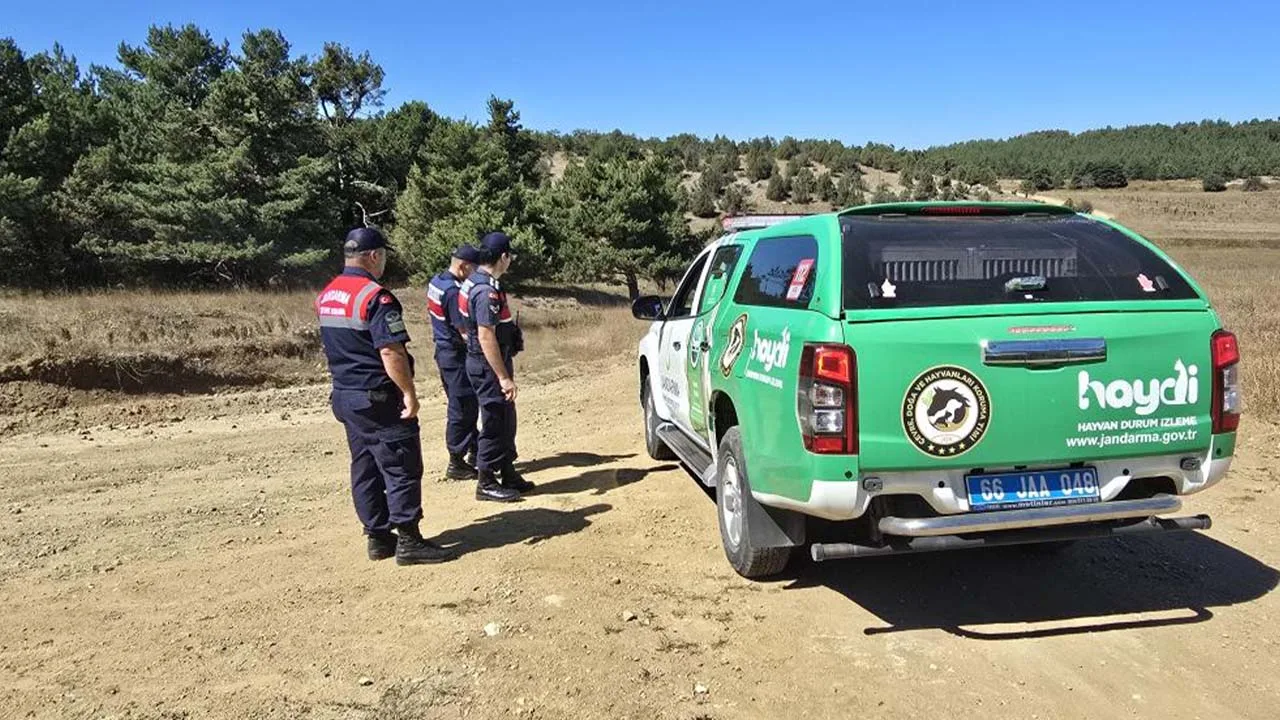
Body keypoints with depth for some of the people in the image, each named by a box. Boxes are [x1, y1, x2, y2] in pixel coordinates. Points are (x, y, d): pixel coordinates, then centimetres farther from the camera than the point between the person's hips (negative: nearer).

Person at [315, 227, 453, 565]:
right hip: (379, 398, -9)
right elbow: (391, 352, -23)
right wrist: (409, 393, -18)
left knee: (365, 468, 13)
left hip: (344, 395, 9)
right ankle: (408, 541, 3)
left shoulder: (325, 296, 10)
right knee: (401, 467, -1)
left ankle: (378, 537, 20)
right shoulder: (376, 297, -18)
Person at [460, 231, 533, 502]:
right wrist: (504, 377, -24)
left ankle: (507, 474, 28)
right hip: (489, 366, -10)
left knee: (506, 421, 17)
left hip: (487, 364, 10)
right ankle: (486, 483, 9)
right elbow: (486, 338, -26)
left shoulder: (474, 282, 10)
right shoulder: (487, 291, -22)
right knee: (495, 424, -1)